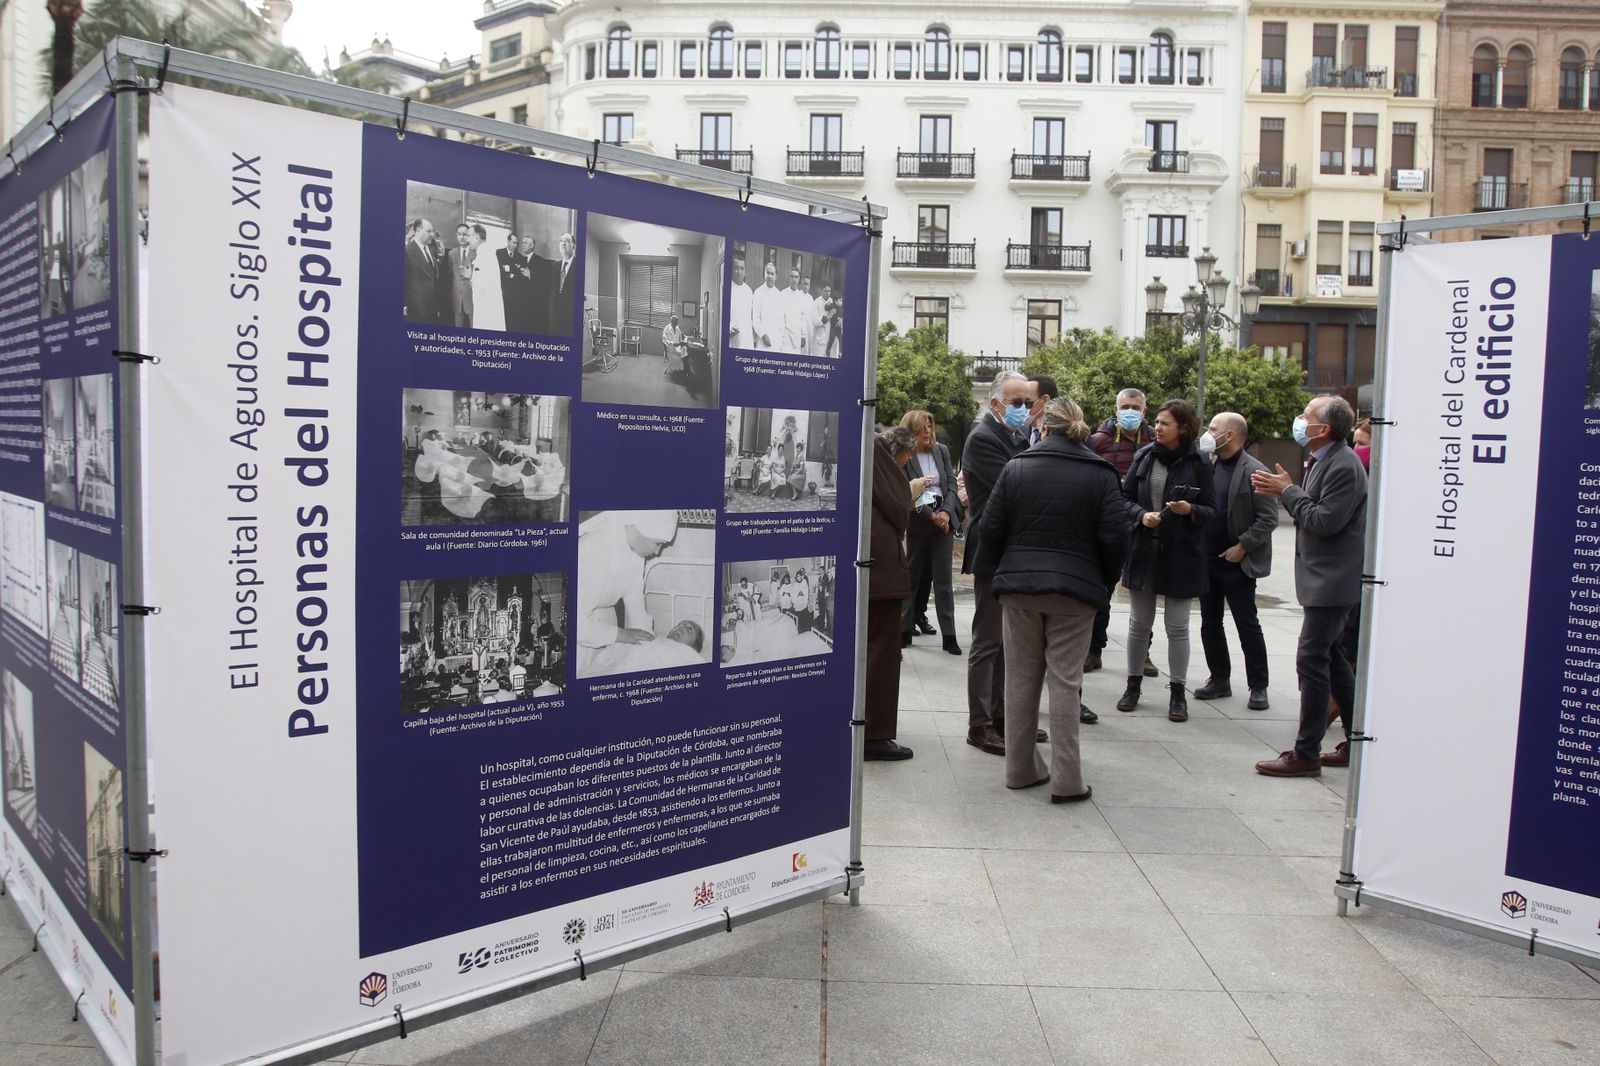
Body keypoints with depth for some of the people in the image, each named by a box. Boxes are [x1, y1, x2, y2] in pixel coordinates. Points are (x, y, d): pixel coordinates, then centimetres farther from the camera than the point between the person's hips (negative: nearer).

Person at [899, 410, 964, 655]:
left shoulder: (941, 451, 7)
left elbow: (951, 484, 5)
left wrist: (946, 512, -9)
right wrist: (932, 516, -15)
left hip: (944, 519, 3)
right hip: (917, 523, -3)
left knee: (943, 580, 3)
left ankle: (949, 635, 4)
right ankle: (904, 631, 17)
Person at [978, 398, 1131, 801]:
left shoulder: (1016, 468, 1)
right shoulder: (1100, 474, -2)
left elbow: (991, 528, 0)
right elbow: (1114, 537, -6)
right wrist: (1104, 582, 9)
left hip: (1019, 586, 2)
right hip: (1074, 589, -1)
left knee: (1021, 677, 10)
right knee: (1065, 681, 2)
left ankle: (1020, 768, 18)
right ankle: (1066, 779, 3)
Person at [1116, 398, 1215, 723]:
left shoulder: (1197, 463, -5)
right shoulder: (1144, 456, 3)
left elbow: (1211, 510, -1)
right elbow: (1125, 498, 6)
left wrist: (1191, 510, -21)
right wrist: (1141, 514, -13)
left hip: (1181, 553, -2)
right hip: (1144, 549, 3)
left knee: (1177, 625, 4)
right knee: (1139, 622, 11)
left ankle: (1177, 693, 15)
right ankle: (1133, 685, 23)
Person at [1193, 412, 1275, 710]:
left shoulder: (1254, 471, -12)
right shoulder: (1207, 466, 6)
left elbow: (1268, 518, -12)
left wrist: (1242, 547, -15)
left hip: (1237, 562, -6)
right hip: (1207, 559, 6)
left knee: (1248, 626, 2)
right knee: (1210, 624, 12)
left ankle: (1258, 687, 12)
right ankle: (1219, 680, 24)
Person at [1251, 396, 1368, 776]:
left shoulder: (1344, 466, -19)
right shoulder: (1322, 461, 12)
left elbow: (1325, 521, -22)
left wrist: (1288, 491, -14)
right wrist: (1287, 490, 1)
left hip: (1333, 579, -11)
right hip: (1323, 577, 11)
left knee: (1312, 660, -7)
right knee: (1329, 657, 17)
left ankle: (1306, 754, 0)